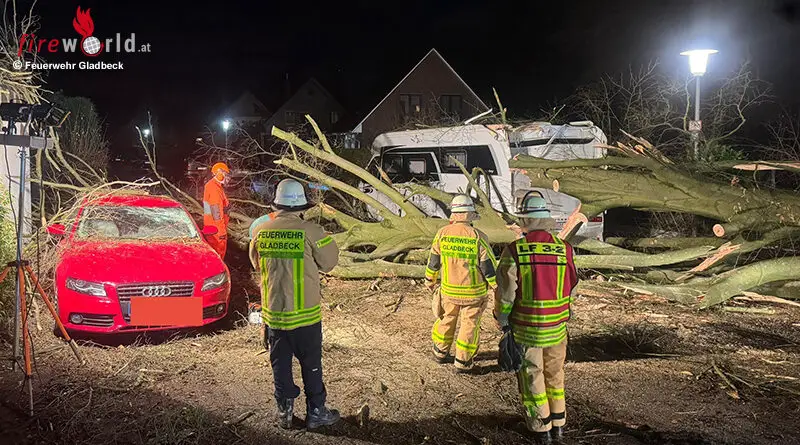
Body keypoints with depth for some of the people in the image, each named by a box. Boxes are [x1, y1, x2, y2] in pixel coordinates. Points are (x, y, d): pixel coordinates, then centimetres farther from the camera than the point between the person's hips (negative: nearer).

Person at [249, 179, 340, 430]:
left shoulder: (260, 232, -4)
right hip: (304, 313, -3)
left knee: (280, 364, 16)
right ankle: (316, 412, 21)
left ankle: (284, 412, 25)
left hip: (273, 312, 4)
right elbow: (329, 261, -4)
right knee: (311, 364, 11)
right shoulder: (310, 231, -16)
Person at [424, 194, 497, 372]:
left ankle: (440, 352, 37)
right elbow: (489, 267, -13)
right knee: (469, 324, 11)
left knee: (447, 319, 22)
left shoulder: (442, 233, -8)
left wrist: (430, 280, 21)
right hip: (474, 292, -3)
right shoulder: (478, 237, -17)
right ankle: (462, 362, 18)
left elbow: (433, 261, 4)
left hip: (449, 290, 3)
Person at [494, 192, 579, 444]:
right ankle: (558, 424, 31)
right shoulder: (564, 249, -6)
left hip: (525, 328, -3)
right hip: (557, 327, 3)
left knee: (532, 376, 12)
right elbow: (571, 286, 5)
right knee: (555, 374, 20)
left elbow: (505, 293, -13)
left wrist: (502, 320, 3)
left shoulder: (514, 251, -16)